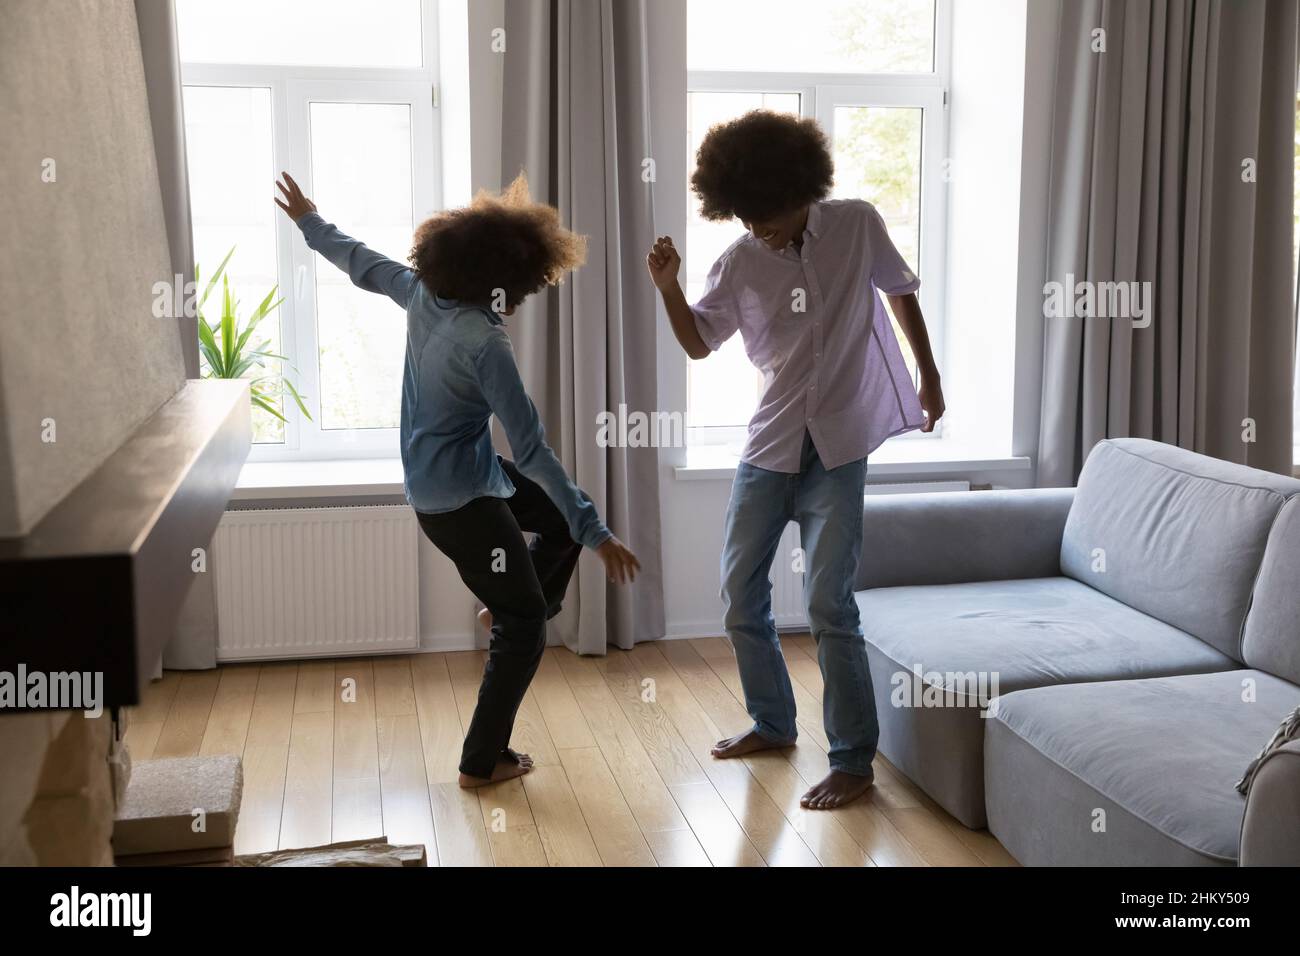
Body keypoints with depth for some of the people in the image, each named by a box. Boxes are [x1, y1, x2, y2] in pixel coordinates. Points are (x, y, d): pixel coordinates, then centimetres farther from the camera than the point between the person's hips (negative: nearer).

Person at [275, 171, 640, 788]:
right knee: (525, 625, 4)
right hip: (461, 500, -9)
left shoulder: (423, 294, -5)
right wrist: (596, 533, -26)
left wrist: (310, 222, 35)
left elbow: (363, 264, 15)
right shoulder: (485, 344, -27)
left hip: (436, 481, 9)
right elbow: (532, 451, -28)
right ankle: (482, 761, 14)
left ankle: (510, 612, 32)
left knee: (561, 518, 21)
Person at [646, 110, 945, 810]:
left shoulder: (857, 226, -5)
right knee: (740, 595, 9)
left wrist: (929, 375, 13)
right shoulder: (739, 262, 0)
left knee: (828, 605, -8)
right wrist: (668, 289, -8)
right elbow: (699, 343, 10)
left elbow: (901, 293, 11)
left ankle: (854, 761, 5)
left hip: (836, 450, -4)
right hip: (768, 446, 4)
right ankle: (773, 723, 30)